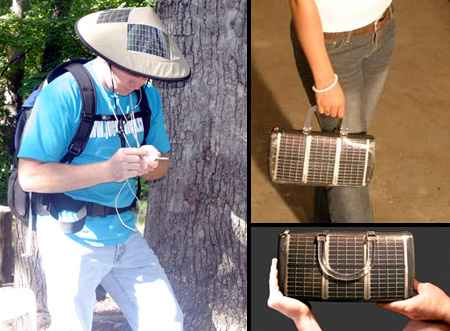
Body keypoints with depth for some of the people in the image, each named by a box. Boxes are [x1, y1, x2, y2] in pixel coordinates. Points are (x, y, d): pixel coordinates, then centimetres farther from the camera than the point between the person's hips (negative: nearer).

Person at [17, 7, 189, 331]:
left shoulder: (148, 96, 3)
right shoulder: (65, 94, -16)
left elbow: (162, 167, 12)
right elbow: (31, 176, -20)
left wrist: (151, 163, -13)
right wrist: (107, 170, -26)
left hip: (125, 234, 6)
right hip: (73, 239, -6)